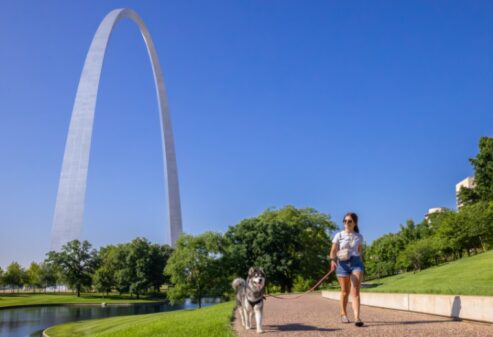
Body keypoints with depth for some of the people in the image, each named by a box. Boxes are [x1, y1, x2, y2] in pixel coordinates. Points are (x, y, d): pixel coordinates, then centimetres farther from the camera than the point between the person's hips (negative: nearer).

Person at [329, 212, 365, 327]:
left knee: (355, 291, -12)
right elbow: (333, 250, -4)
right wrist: (332, 260, -22)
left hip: (356, 262, 1)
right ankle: (343, 314, 29)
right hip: (342, 263, -1)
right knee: (345, 291, 9)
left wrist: (361, 265, 20)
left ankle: (357, 317, -21)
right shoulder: (339, 235, 1)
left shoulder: (359, 237, 8)